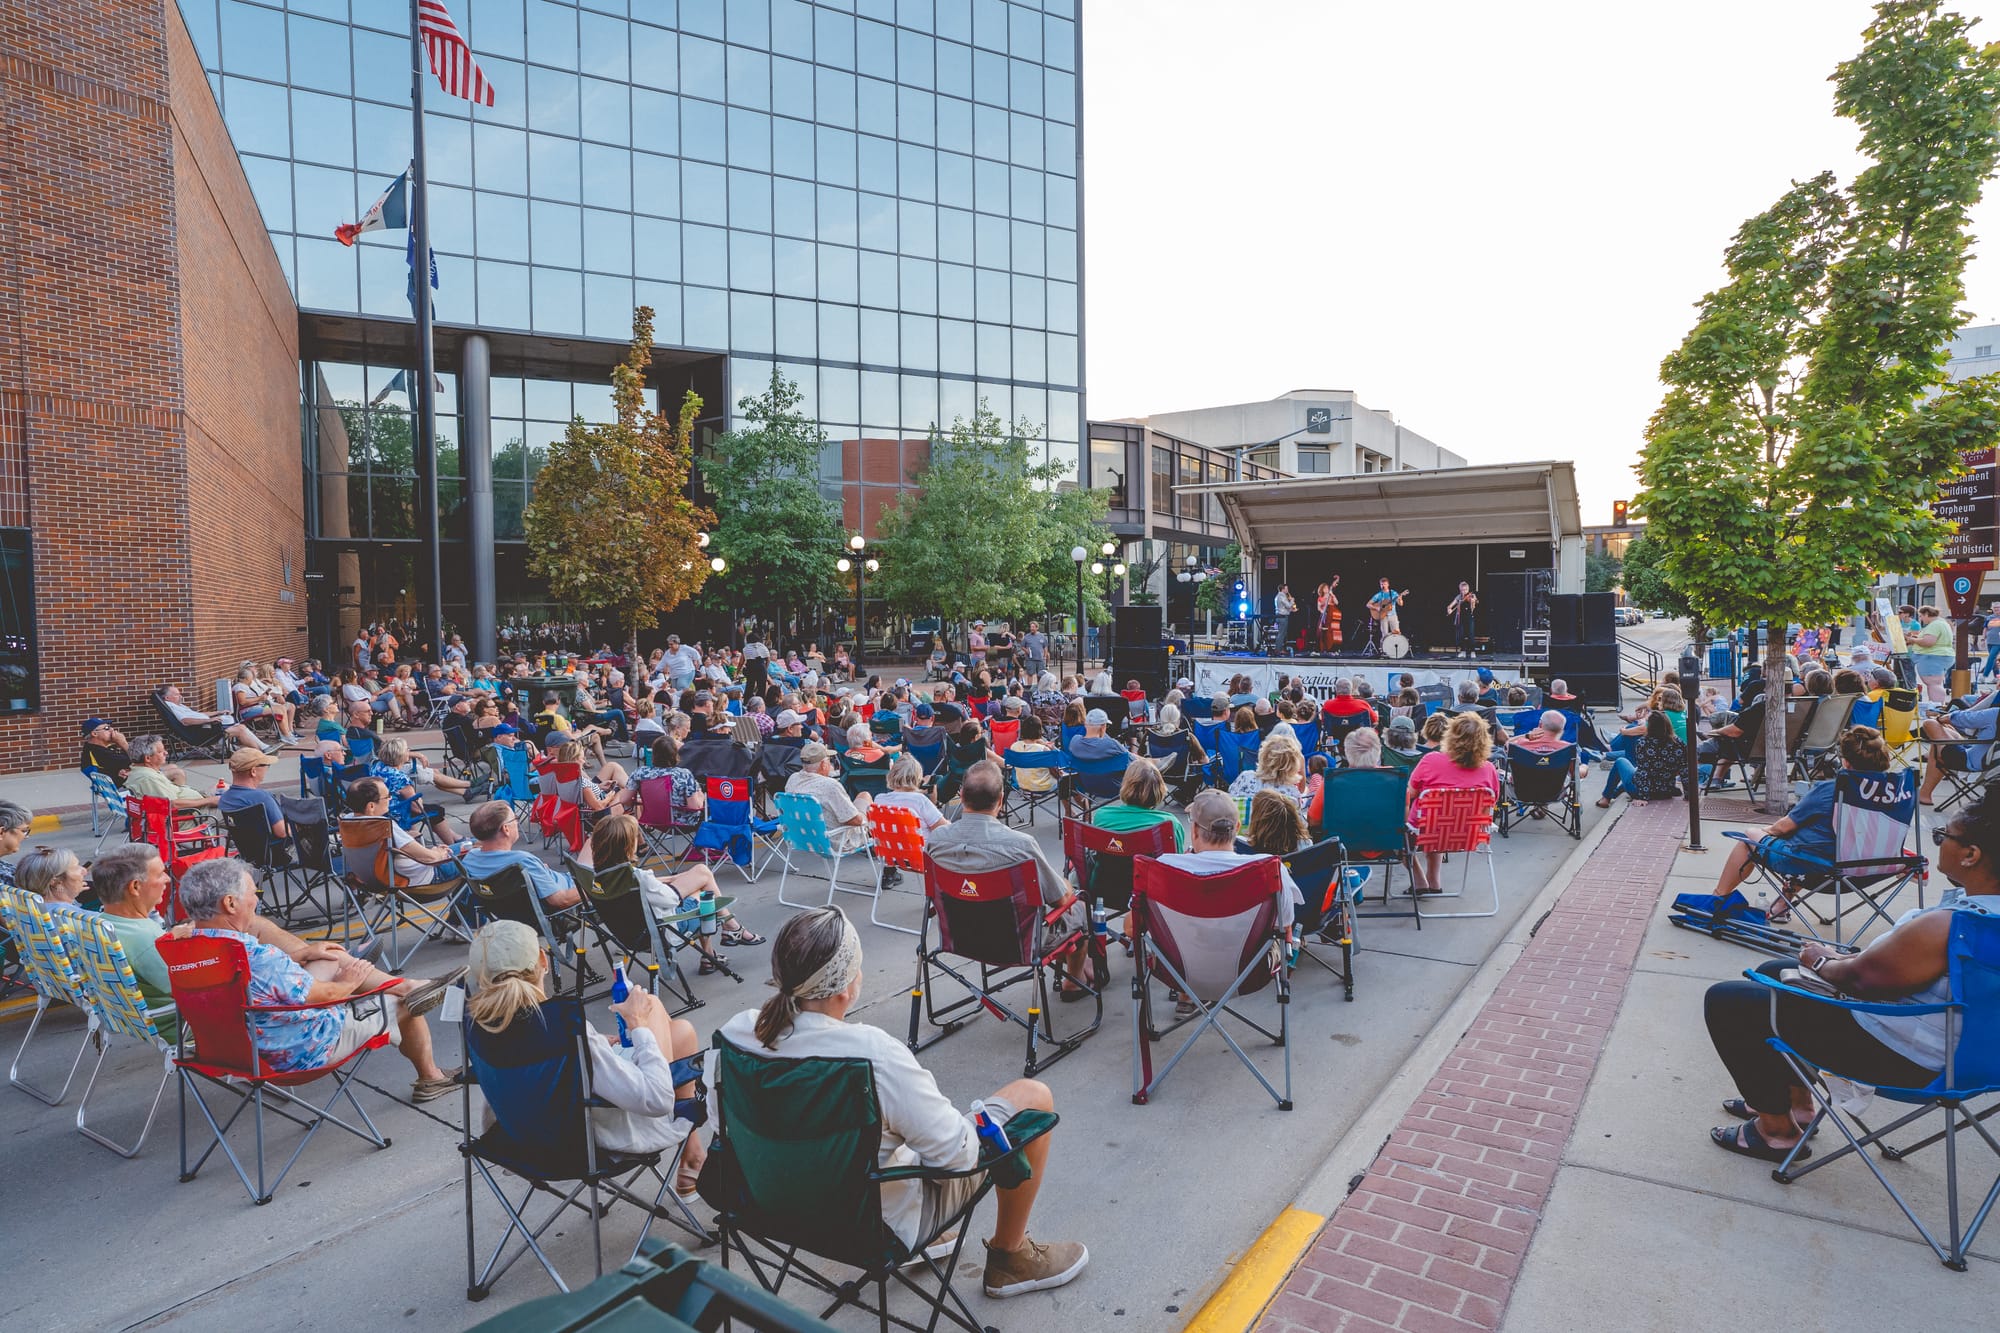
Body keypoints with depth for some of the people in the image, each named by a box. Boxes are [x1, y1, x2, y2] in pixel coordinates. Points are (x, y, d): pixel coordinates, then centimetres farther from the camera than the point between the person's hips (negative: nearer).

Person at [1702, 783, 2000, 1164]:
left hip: (1897, 1055, -10)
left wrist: (1821, 963, 1)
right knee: (1773, 972, 24)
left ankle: (1776, 1129, 10)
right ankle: (1793, 1100, 31)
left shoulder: (1944, 927, -34)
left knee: (1725, 1001, -5)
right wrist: (1838, 957, 5)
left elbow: (1858, 977, -20)